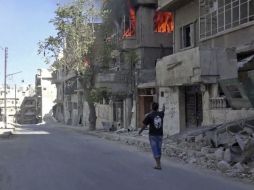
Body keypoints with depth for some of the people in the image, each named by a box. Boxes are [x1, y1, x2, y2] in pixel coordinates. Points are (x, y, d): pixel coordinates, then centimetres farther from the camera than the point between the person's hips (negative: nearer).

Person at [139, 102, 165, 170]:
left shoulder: (149, 116, -11)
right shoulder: (160, 114, 2)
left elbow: (144, 125, -6)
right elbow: (163, 111, 28)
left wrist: (140, 132, 13)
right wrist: (163, 107, 52)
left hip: (152, 135, -4)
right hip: (160, 135, 4)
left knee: (155, 150, -3)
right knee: (159, 149, 14)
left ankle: (158, 165, -8)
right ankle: (158, 164, 20)